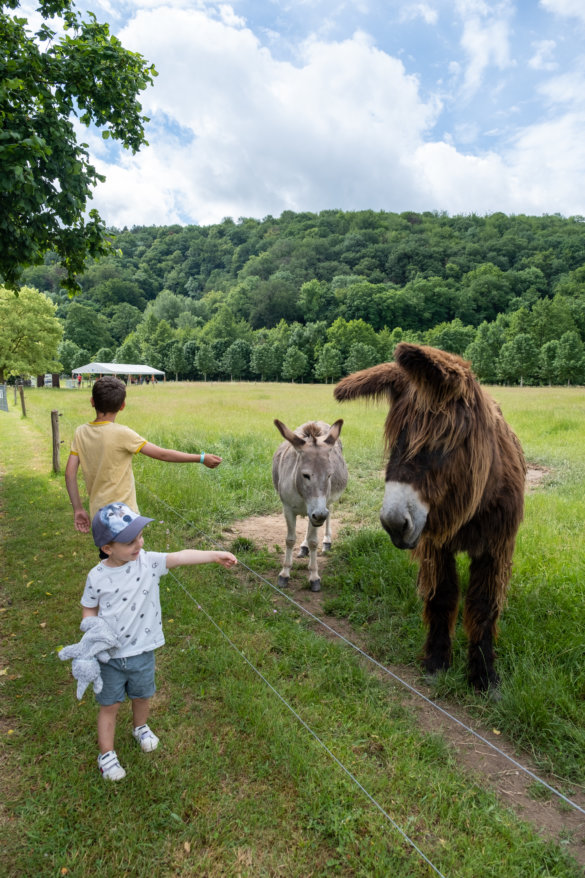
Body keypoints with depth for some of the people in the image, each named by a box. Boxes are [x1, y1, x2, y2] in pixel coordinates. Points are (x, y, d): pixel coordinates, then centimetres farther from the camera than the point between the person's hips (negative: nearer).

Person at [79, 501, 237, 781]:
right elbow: (88, 609, 0)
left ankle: (140, 727, 55)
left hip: (142, 651, 2)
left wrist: (214, 555, -34)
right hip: (109, 654, -2)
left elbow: (180, 557, -25)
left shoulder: (148, 561, -14)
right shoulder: (97, 576, -14)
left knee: (142, 695, 24)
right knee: (109, 705, 14)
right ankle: (106, 753, 35)